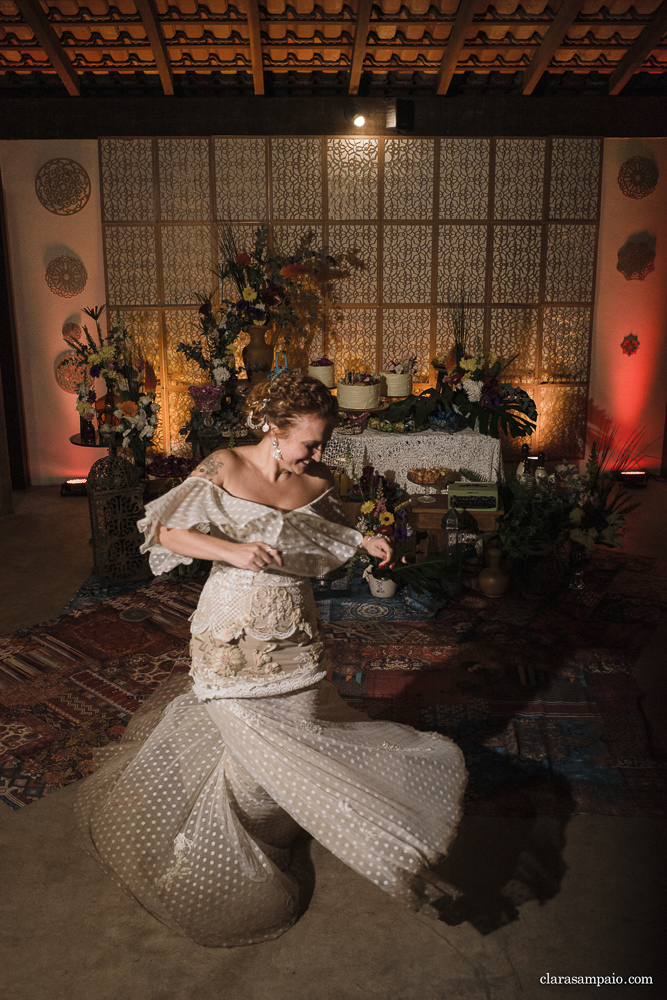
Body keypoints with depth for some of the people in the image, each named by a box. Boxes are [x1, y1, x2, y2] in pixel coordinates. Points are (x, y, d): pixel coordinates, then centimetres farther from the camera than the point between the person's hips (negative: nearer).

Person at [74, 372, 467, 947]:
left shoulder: (317, 485, 2)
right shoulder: (225, 468, -10)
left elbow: (331, 545, 18)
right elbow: (164, 531, -12)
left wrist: (364, 543, -3)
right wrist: (231, 550, -26)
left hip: (294, 632, 4)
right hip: (233, 630, -4)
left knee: (300, 726, 6)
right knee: (260, 742, -1)